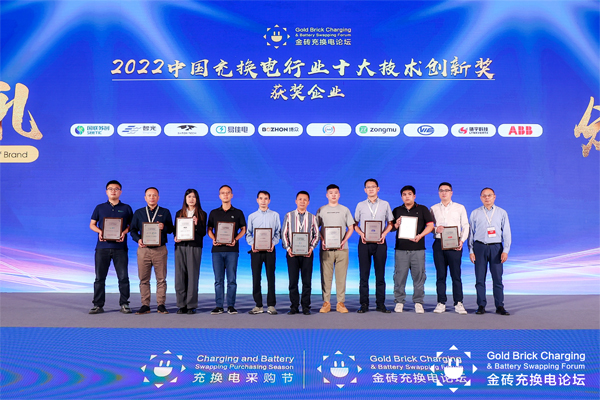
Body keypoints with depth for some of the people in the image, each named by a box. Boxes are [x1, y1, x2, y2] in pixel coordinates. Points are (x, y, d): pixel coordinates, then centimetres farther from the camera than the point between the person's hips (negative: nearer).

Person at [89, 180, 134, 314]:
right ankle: (98, 305, 10)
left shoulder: (126, 208, 10)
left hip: (120, 247, -1)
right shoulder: (100, 208, 12)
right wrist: (99, 231, -8)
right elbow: (92, 224, 13)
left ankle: (124, 304, 7)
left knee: (123, 277, -1)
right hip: (102, 247, 1)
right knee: (100, 277, 3)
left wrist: (124, 232, -11)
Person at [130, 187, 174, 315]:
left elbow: (171, 229, 8)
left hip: (160, 249, -1)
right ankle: (145, 305, 9)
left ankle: (161, 305, 6)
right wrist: (138, 239, -8)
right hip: (143, 249, 1)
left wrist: (163, 227, -14)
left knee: (161, 279, -1)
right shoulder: (138, 213, 13)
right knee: (143, 279, 2)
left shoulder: (165, 212, 10)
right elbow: (133, 230, 11)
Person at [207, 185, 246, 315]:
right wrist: (213, 239, -6)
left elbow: (243, 229, 8)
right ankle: (219, 306, 7)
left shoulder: (238, 213, 8)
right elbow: (209, 229, 14)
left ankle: (231, 306, 5)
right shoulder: (214, 213, 13)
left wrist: (235, 239, -9)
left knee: (232, 279, -2)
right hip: (217, 249, 2)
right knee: (218, 279, 2)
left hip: (232, 249, -1)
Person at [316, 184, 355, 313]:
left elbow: (351, 228, 10)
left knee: (341, 276, 0)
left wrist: (344, 241, -7)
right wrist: (322, 241, -8)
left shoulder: (345, 210, 12)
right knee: (326, 276, -1)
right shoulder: (321, 210, 10)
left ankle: (341, 303, 7)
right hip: (326, 248, 0)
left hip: (341, 248, 1)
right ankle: (326, 302, 6)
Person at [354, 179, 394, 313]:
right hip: (364, 242, 0)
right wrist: (361, 234, -7)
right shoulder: (360, 205, 10)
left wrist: (384, 234, -7)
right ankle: (364, 304, 5)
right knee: (364, 273, 0)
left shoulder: (385, 205, 9)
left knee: (380, 274, 2)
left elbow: (390, 223, 11)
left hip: (380, 242, 0)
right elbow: (355, 224, 12)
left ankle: (380, 304, 8)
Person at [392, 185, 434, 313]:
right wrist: (396, 225, -9)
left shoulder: (422, 209, 9)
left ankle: (418, 302, 10)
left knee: (419, 276, 0)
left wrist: (420, 235, -15)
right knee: (400, 276, -1)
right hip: (401, 249, 1)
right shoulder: (397, 211, 13)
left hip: (418, 249, -1)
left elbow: (430, 225, 1)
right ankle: (399, 302, 9)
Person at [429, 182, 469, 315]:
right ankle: (441, 303, 8)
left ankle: (458, 303, 2)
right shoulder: (433, 209, 12)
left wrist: (462, 240, -6)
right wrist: (436, 229, -9)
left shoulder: (460, 208, 10)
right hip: (439, 243, 1)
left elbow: (465, 226, 8)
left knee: (456, 274, -4)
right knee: (440, 275, 3)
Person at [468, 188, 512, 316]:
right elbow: (471, 233, 9)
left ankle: (500, 306, 6)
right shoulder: (475, 213, 10)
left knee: (498, 278, -1)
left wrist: (505, 250, -4)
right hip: (480, 247, 0)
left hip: (496, 247, 0)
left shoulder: (502, 213, 9)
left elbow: (506, 233, 7)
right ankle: (481, 306, 7)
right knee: (480, 278, 0)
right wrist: (471, 251, 1)